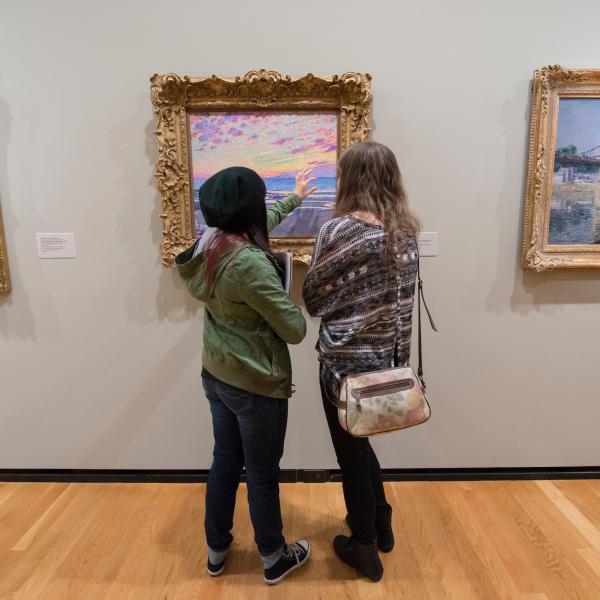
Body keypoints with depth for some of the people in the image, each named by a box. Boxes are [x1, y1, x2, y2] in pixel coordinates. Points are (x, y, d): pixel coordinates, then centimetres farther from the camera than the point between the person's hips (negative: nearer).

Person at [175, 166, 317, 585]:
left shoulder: (210, 242, -1)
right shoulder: (249, 265, -28)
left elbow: (258, 223, 19)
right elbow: (295, 330, -23)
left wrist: (294, 199, 32)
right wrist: (288, 303, -2)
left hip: (216, 376, 8)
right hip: (257, 385, -8)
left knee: (225, 462, 23)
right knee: (262, 475, 12)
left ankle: (217, 550, 43)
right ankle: (275, 559, 37)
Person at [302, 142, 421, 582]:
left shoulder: (339, 230, -18)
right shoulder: (406, 229, 1)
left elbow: (313, 300, -9)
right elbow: (402, 295, 9)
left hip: (347, 362, -6)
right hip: (389, 357, 6)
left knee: (351, 453, 14)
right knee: (358, 441, 27)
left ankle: (365, 549, 35)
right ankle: (381, 523, 45)